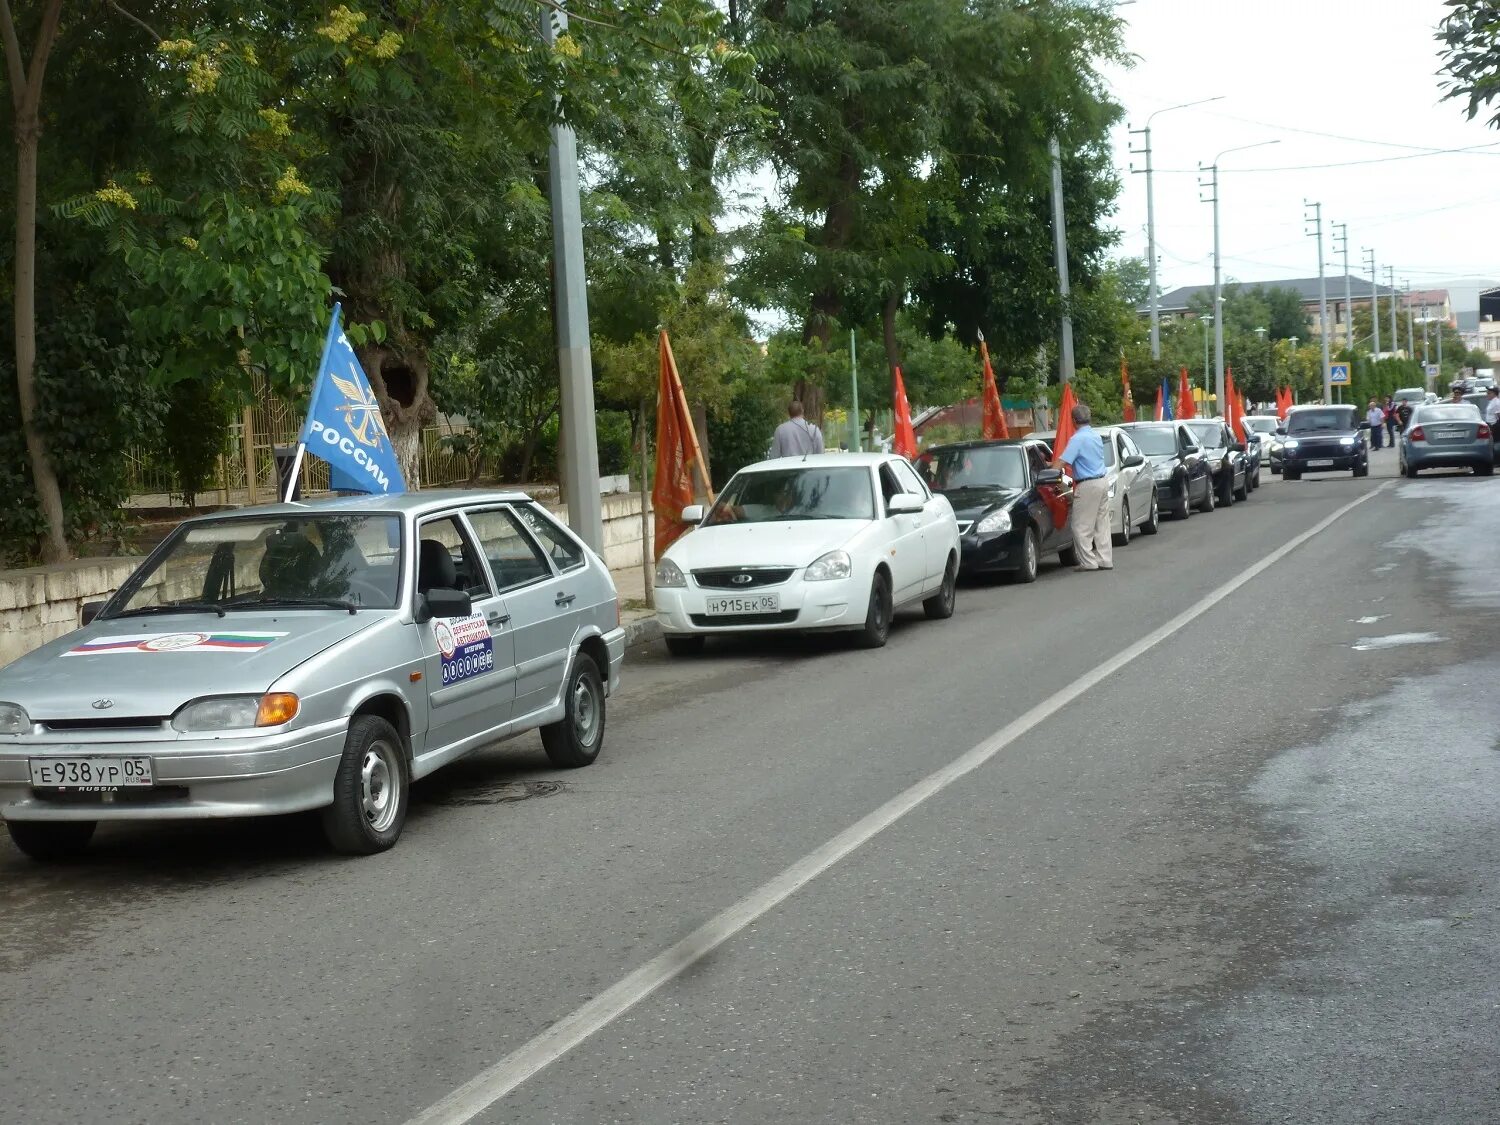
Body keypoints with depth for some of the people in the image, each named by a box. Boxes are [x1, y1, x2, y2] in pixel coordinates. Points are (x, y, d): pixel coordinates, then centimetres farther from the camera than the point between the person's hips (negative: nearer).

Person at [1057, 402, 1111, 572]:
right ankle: (1105, 560, 14)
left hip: (1088, 486, -9)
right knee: (1102, 525, 12)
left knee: (1081, 527, -2)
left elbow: (1063, 463, -22)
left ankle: (1088, 562, -4)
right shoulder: (1097, 436, 12)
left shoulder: (1077, 439, -15)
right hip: (1102, 482, 9)